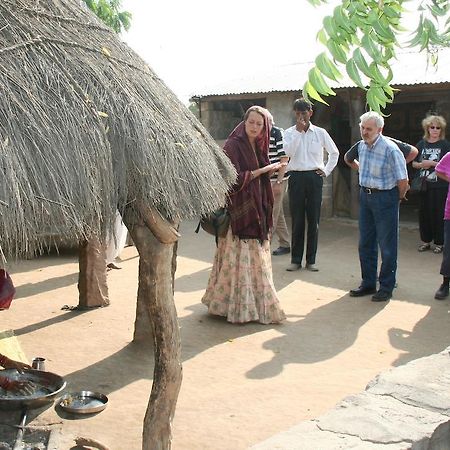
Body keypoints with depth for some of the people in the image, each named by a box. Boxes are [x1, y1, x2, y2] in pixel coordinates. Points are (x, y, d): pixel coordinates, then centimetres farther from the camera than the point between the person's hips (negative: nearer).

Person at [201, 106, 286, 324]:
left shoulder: (258, 147, 12)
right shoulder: (233, 145, -11)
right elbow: (235, 178, -19)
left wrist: (274, 168, 5)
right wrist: (264, 169, -16)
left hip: (256, 211, 8)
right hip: (239, 211, -8)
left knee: (256, 256, 12)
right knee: (239, 258, -2)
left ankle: (256, 303, 22)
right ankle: (237, 306, 9)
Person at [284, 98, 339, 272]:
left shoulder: (320, 132, 7)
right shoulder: (290, 132, 5)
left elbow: (334, 152, 17)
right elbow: (289, 152, -13)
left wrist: (327, 170, 8)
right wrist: (299, 131, -13)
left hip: (314, 177, 1)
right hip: (296, 177, 0)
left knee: (313, 220, 3)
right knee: (297, 220, 2)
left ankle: (311, 260, 10)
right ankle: (296, 259, 10)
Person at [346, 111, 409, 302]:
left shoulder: (390, 148, -18)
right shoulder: (361, 146, 4)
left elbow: (402, 180, -15)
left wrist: (399, 197, 0)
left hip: (385, 197, -7)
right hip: (365, 195, 7)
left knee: (387, 245, 0)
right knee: (366, 243, 12)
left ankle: (386, 287, 11)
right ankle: (368, 284, 24)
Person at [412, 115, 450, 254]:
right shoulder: (421, 144, 10)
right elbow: (413, 163, 15)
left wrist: (432, 163, -15)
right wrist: (421, 164, -6)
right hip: (424, 185, 4)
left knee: (438, 214, -1)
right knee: (424, 213, 7)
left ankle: (439, 242, 9)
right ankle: (425, 241, 19)